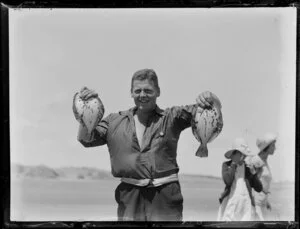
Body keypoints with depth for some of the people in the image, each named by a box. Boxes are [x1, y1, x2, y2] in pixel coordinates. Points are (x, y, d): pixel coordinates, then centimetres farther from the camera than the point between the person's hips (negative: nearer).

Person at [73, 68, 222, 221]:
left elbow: (215, 108, -1)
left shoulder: (172, 117, 5)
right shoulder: (115, 121, 10)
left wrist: (209, 98, -24)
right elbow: (87, 139, 5)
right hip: (130, 197, 2)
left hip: (165, 195, -1)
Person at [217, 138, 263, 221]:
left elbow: (259, 188, 5)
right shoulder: (226, 165, 4)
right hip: (230, 204, -1)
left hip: (246, 205, 1)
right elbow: (227, 181, -17)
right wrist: (234, 163, -9)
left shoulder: (248, 167, 8)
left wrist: (253, 173, -7)